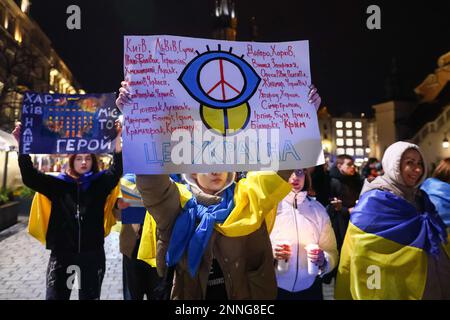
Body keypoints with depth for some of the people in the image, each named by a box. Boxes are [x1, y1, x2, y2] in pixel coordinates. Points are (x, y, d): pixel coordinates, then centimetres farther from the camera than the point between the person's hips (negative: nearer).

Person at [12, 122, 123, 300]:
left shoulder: (100, 183, 0)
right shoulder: (58, 184, 3)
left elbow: (116, 171, -16)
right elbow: (30, 177, -4)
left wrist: (118, 141, -31)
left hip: (92, 254, 0)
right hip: (61, 254, 1)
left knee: (90, 296, 14)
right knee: (55, 296, 9)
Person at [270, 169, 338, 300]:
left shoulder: (318, 209, -1)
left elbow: (332, 252, 1)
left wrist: (323, 261, -19)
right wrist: (270, 253, -22)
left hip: (310, 289, 2)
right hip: (276, 289, -1)